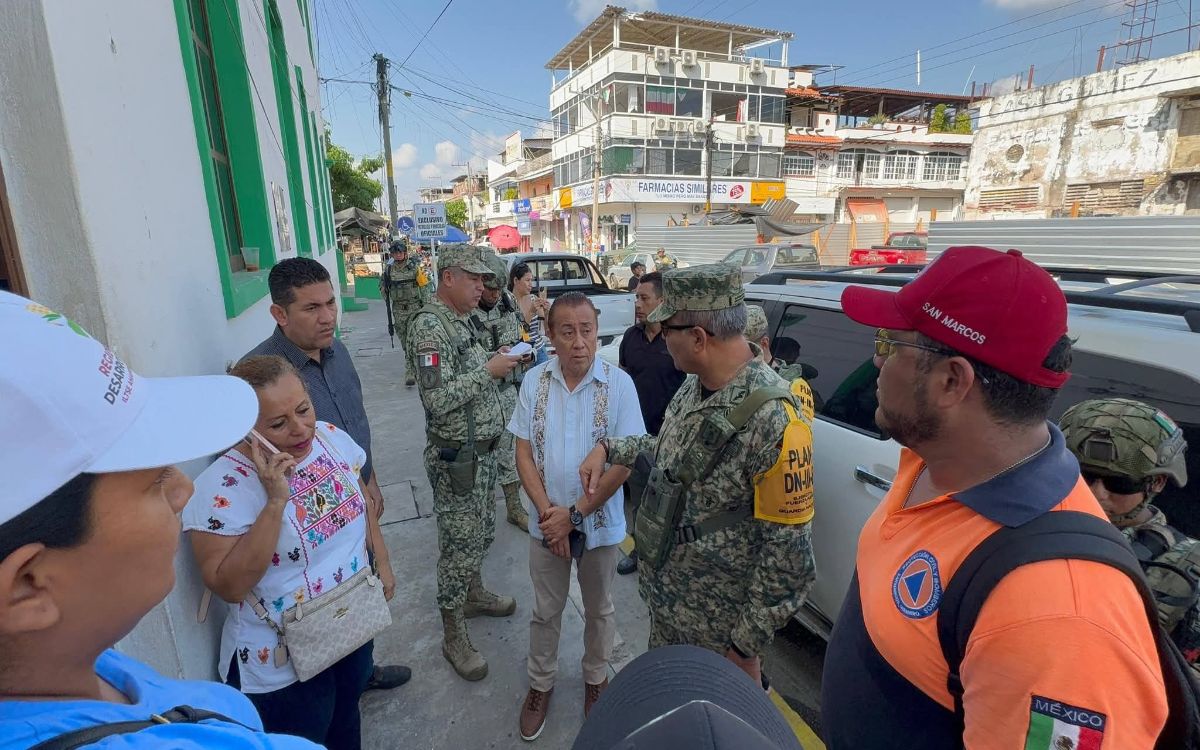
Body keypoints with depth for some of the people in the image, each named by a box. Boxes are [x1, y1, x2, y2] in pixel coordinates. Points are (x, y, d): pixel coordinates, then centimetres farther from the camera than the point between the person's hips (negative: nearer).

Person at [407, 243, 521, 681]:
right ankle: (453, 636, 22)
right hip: (457, 457, -9)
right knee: (459, 543, 4)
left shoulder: (461, 320, 9)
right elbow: (436, 399, -28)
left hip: (483, 449, 9)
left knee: (482, 532, 23)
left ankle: (473, 595, 45)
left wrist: (495, 363, 2)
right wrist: (488, 371, -22)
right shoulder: (429, 324, -20)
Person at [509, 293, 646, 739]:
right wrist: (547, 512, -14)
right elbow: (524, 452, -4)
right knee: (545, 611, 20)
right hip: (546, 524, 2)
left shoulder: (619, 384, -15)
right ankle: (540, 684, 44)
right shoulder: (535, 382, -7)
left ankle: (596, 678, 47)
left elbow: (624, 460, -15)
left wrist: (575, 514, -17)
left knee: (599, 610, 21)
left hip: (600, 524, -1)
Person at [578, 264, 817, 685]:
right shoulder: (694, 386, -3)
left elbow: (789, 552, -25)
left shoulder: (772, 419, -30)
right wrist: (609, 448, 3)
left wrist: (746, 644, -17)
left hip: (718, 627, -7)